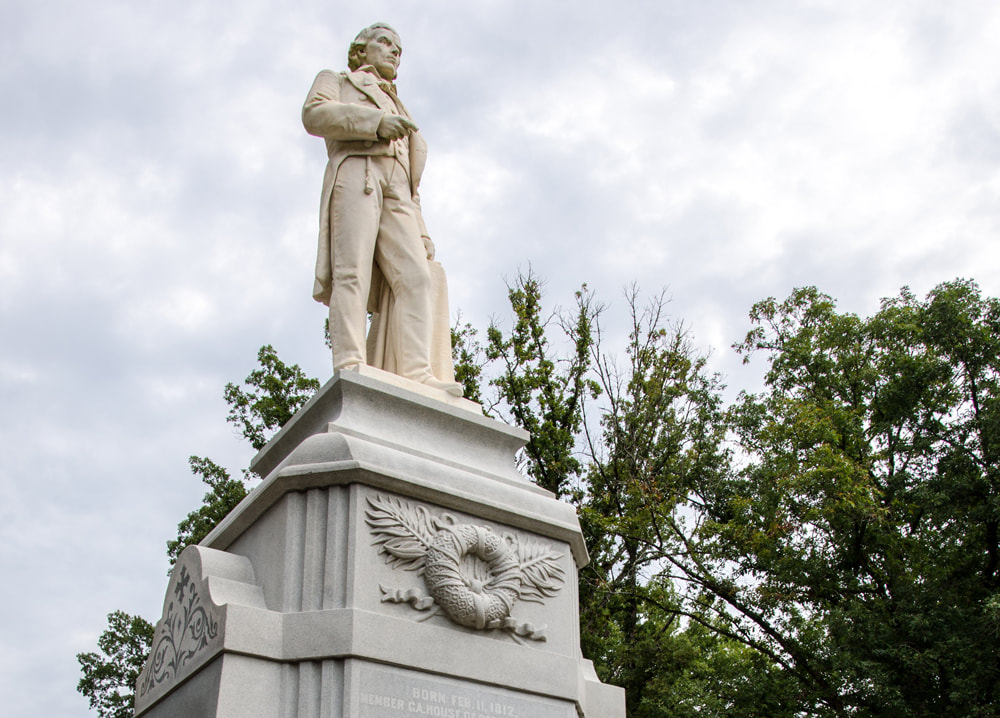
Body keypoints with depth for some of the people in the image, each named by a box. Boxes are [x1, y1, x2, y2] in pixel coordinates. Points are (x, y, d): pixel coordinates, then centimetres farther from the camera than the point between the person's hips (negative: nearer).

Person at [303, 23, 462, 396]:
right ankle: (350, 366, -35)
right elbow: (315, 114, 3)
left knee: (416, 277, -18)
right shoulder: (335, 81, 28)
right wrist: (375, 122, -10)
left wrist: (420, 234, 17)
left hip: (396, 190, 4)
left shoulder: (397, 110, 41)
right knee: (353, 270, -22)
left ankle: (417, 373, -32)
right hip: (354, 173, -4)